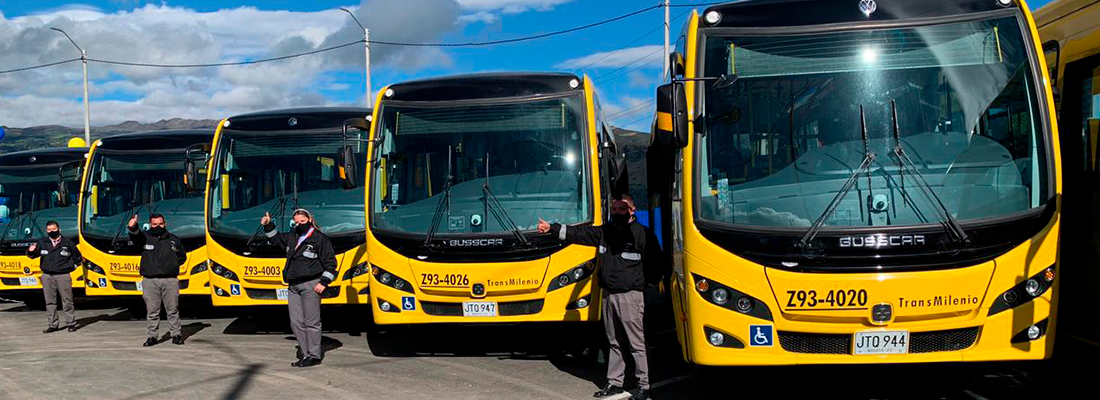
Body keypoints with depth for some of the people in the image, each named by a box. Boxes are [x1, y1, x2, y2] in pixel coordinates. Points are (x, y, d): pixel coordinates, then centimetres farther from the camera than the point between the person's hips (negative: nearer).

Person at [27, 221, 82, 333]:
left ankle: (71, 323, 7)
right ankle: (52, 325, 10)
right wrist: (31, 251, -17)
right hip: (47, 276, 2)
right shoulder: (42, 242, 9)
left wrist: (72, 267, 8)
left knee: (67, 301, -1)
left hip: (63, 276, -2)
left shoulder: (67, 242, 5)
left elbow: (77, 256, 15)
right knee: (50, 302, 5)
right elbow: (33, 255, 4)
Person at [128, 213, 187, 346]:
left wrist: (172, 264, 6)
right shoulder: (145, 237, 6)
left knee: (173, 309, 4)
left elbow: (182, 256, 23)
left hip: (170, 280, 1)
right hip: (150, 281, -1)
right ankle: (152, 336, 10)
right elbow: (136, 236, -18)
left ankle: (176, 334, 12)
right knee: (152, 310, 2)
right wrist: (133, 228, -41)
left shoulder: (174, 239, 13)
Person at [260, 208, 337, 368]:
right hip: (293, 286, 7)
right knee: (296, 322, 5)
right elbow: (275, 238, 36)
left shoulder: (320, 239, -4)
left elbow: (330, 263, -4)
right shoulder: (292, 237, 17)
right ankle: (306, 353, 14)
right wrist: (268, 226, 21)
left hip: (310, 286, -7)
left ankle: (314, 356, 3)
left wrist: (324, 282, -11)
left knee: (311, 322, -4)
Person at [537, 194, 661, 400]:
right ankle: (614, 383, 22)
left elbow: (655, 262, -7)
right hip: (608, 294, 7)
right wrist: (552, 228, 5)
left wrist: (639, 279, -6)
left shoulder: (641, 233, -8)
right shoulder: (605, 231, 11)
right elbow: (579, 233, 10)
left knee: (636, 343, -3)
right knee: (614, 342, 14)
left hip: (630, 296, -7)